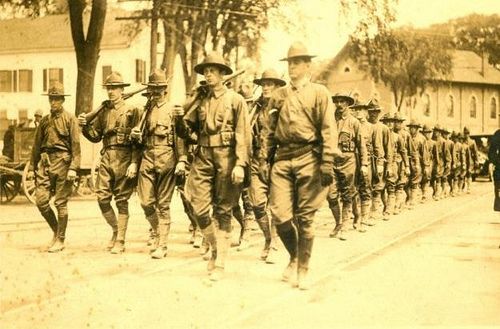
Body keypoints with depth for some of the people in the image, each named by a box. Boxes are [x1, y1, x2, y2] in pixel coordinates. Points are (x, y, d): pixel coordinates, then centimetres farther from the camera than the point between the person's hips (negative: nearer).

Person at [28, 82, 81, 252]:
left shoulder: (70, 119, 0)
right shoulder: (44, 120, 15)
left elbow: (76, 146, -7)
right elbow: (36, 146, 18)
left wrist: (73, 168, -15)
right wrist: (31, 167, 13)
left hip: (62, 162, -5)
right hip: (45, 163, 5)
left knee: (61, 203, -1)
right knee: (41, 200, -2)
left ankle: (60, 240, 9)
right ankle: (56, 231, 19)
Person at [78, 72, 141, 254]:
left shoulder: (131, 110, -1)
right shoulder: (103, 111, 14)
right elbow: (95, 136, 15)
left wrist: (134, 163, -15)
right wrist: (85, 126, -5)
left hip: (124, 159, -4)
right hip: (106, 158, 4)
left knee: (121, 200, 1)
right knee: (102, 197, -2)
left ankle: (120, 241, 8)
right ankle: (115, 230, 21)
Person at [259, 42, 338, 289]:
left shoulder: (319, 93, 4)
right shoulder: (278, 95, 16)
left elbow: (328, 130, -3)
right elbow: (268, 131, 16)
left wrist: (327, 162, -12)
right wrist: (263, 160, 7)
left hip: (308, 158, -3)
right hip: (282, 159, 3)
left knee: (305, 217, 1)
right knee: (279, 214, -5)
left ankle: (302, 270, 13)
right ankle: (294, 257, 20)